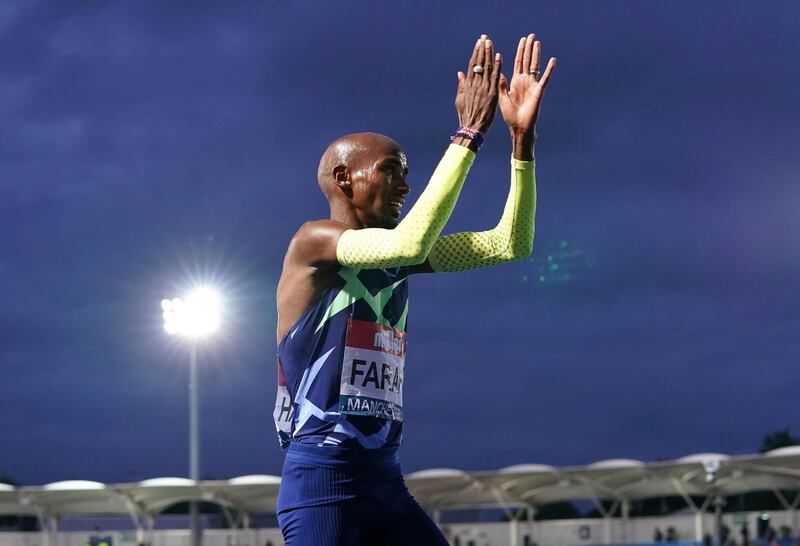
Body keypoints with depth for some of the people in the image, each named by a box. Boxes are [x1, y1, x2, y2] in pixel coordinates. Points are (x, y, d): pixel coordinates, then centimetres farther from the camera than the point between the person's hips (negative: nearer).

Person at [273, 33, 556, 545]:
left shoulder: (394, 254, 15)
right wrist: (469, 135, -19)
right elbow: (410, 243, -25)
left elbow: (510, 244, 9)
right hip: (320, 481, -8)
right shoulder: (312, 241, -6)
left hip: (385, 480, 8)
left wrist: (523, 137, -1)